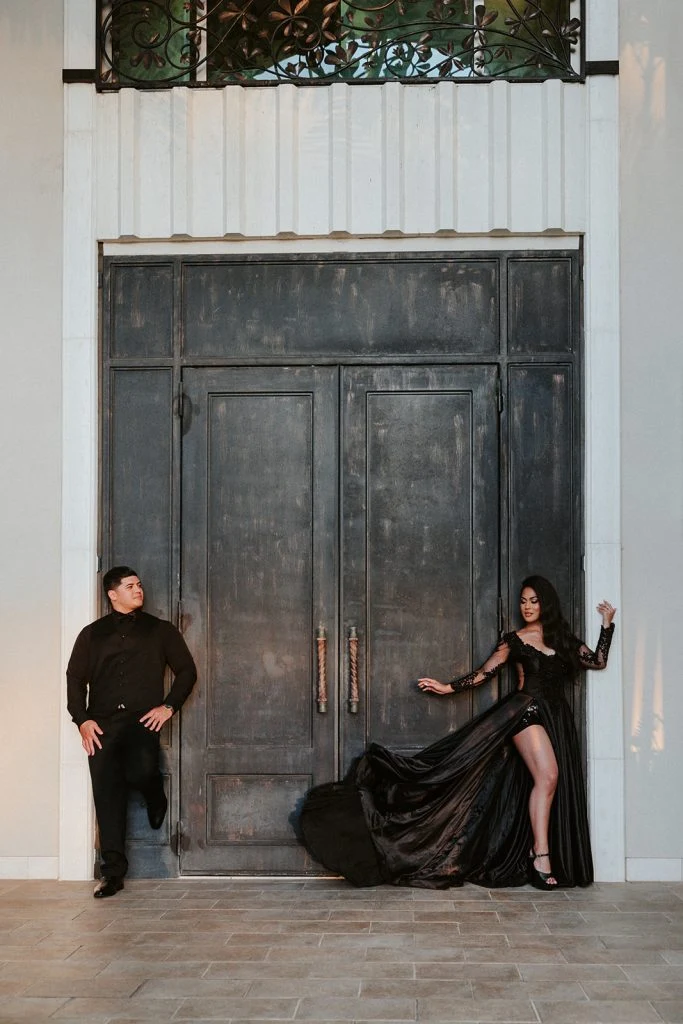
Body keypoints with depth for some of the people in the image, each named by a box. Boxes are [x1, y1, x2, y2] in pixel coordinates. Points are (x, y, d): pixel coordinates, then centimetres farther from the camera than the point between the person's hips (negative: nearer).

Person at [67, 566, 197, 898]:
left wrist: (169, 706, -3)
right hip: (102, 724, 2)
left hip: (142, 720, -2)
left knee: (141, 770, -28)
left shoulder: (160, 630, 12)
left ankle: (156, 799, 9)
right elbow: (75, 678, 12)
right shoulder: (92, 634, 15)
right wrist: (82, 719, -1)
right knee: (107, 794, -4)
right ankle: (112, 871, 3)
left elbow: (186, 670, 11)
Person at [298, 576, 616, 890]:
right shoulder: (515, 639, 6)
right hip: (527, 709, -5)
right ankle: (541, 856, -22)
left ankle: (538, 854, 1)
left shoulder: (564, 639, 16)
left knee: (551, 781, -2)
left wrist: (607, 625, 10)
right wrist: (448, 687, 0)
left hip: (557, 718, 5)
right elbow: (485, 672, 5)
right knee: (547, 776, -21)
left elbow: (597, 661, 13)